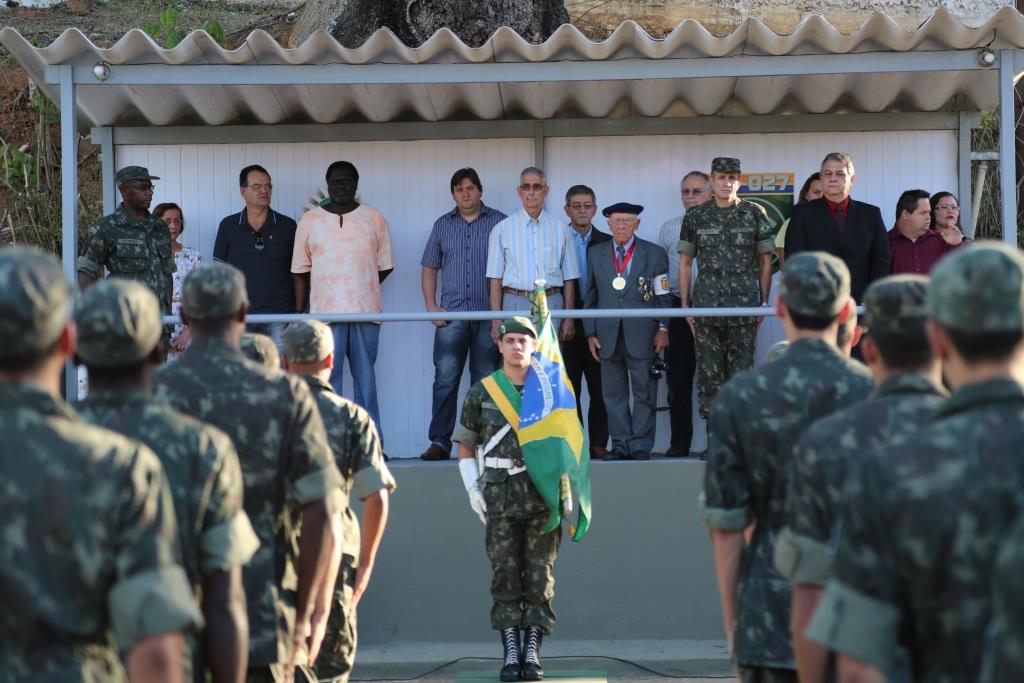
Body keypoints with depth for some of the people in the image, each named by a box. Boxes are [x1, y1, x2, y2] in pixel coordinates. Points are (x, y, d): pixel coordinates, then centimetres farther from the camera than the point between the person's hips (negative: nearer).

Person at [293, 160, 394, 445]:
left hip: (366, 312, 1)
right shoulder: (309, 221, 8)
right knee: (327, 380, -4)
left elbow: (386, 265, 12)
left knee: (365, 379, 4)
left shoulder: (374, 219, 8)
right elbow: (301, 272, 9)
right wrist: (299, 314, 5)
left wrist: (361, 290, 7)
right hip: (325, 313, 0)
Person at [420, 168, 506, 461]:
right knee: (445, 379, -5)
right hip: (451, 315, 1)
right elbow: (429, 268, 15)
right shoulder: (443, 225, 12)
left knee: (485, 380, 3)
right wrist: (431, 306, 2)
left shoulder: (499, 223, 5)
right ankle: (439, 442, -3)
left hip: (489, 315, -1)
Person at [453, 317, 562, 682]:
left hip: (543, 492, 0)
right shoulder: (481, 393, 7)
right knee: (505, 575, 0)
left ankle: (533, 652, 4)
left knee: (540, 576, 0)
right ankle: (511, 652, 4)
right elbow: (465, 446, 12)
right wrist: (473, 489, 2)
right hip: (500, 495, 0)